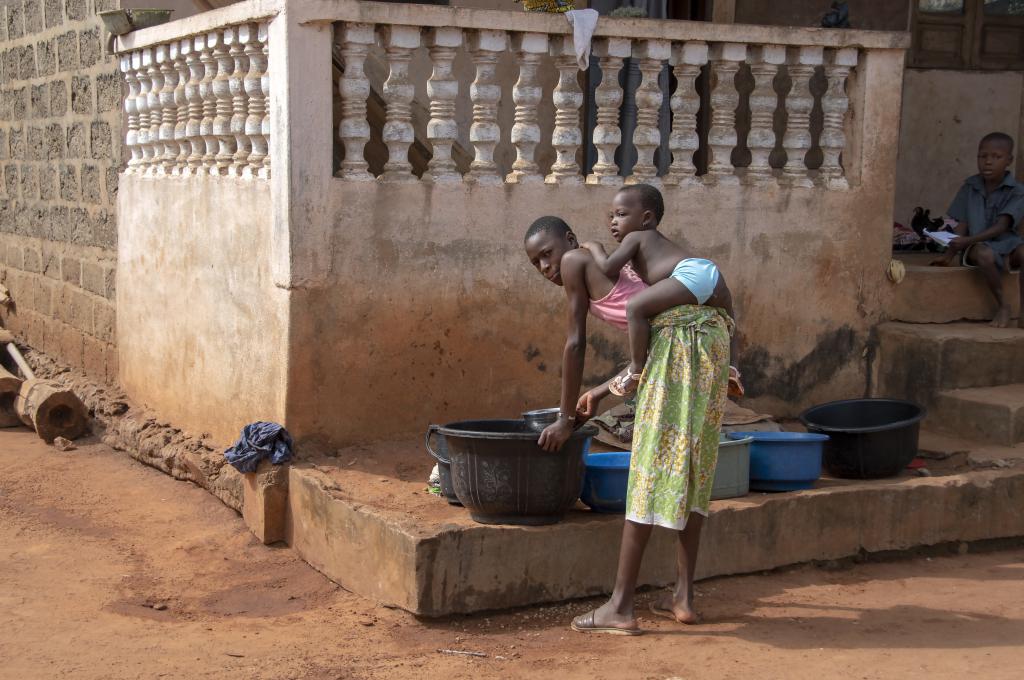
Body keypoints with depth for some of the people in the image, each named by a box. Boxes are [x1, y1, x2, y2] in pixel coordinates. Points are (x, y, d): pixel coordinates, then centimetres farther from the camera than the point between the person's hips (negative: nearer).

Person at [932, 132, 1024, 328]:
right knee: (984, 255, -36)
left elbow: (1002, 226, -16)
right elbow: (962, 225, 4)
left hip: (1006, 241, 0)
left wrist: (968, 241, -27)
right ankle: (1003, 305, -16)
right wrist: (949, 255, -6)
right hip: (978, 246, 0)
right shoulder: (970, 187, 6)